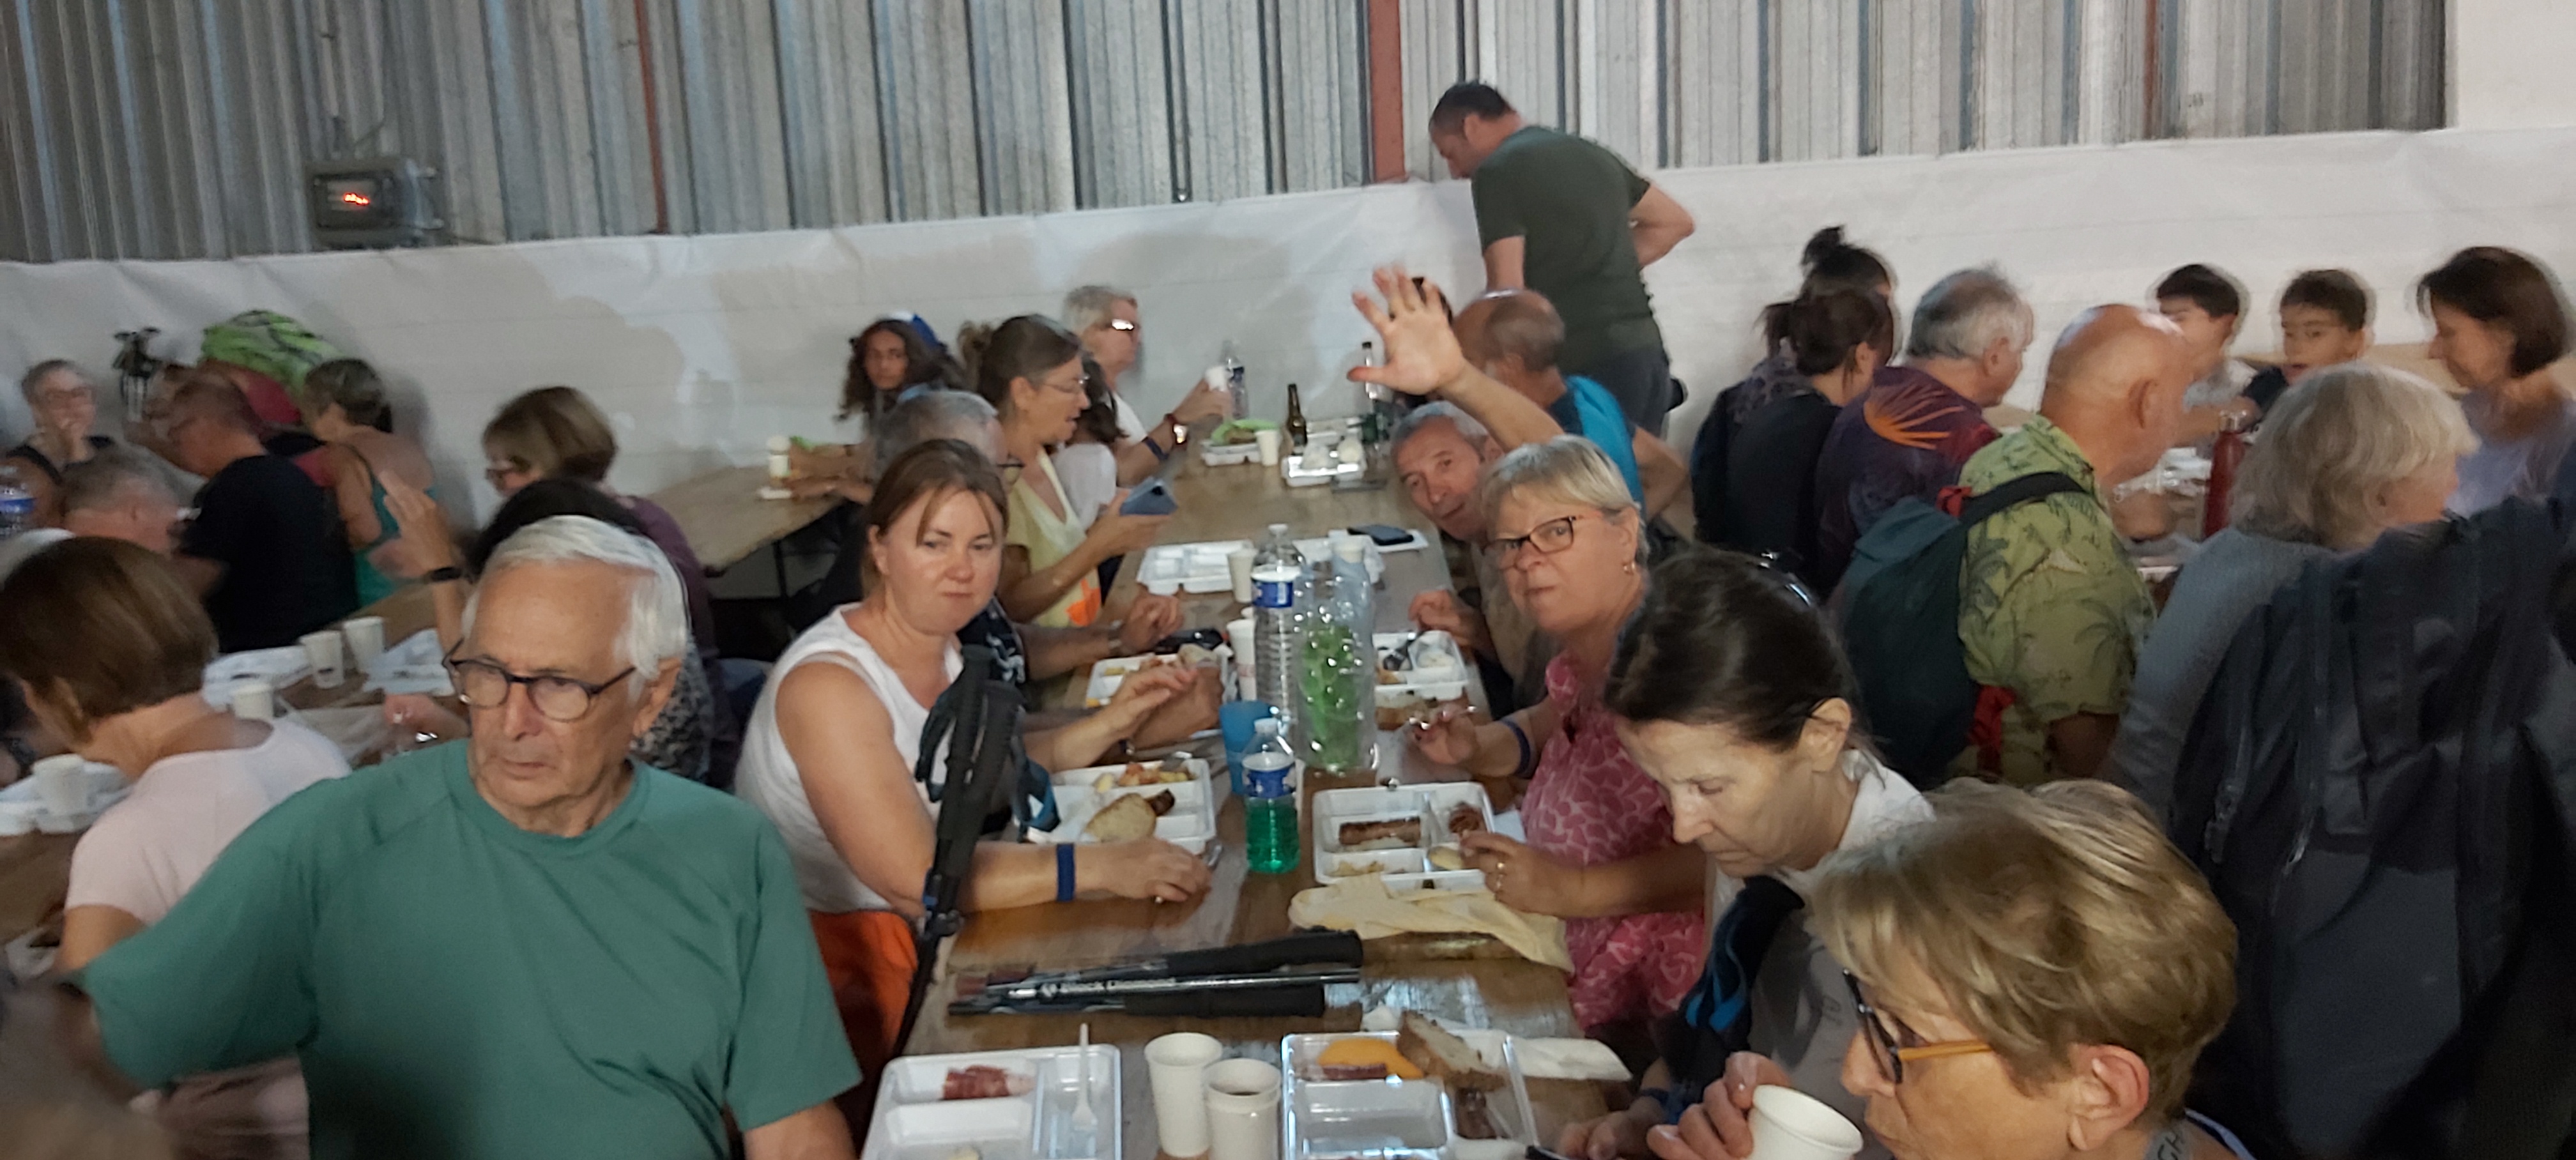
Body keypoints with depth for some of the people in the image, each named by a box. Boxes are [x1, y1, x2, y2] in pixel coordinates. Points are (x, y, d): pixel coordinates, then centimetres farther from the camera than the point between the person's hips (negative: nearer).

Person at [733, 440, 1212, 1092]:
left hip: (924, 930, 8)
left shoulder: (939, 646, 5)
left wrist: (1109, 723, 3)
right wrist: (1102, 866, -31)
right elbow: (915, 877, -30)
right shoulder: (828, 683, -24)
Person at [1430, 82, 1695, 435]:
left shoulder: (1497, 171, -5)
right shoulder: (1590, 153, 18)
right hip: (1645, 350, 8)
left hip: (1584, 364, -8)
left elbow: (1507, 289, -12)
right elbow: (1675, 222, 27)